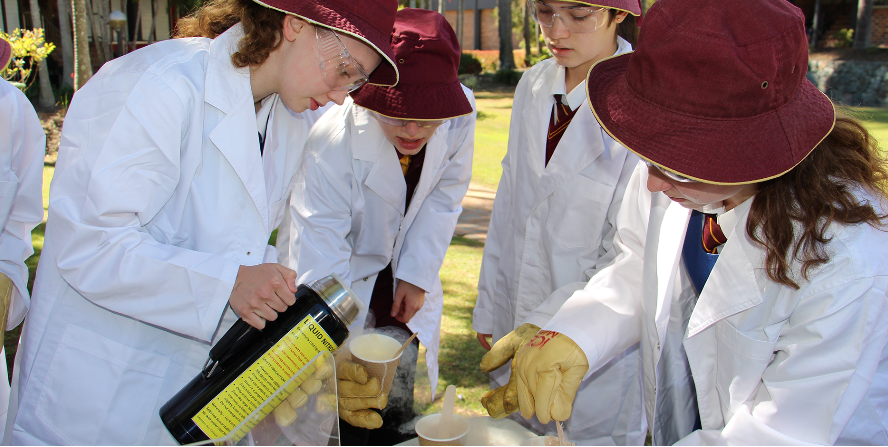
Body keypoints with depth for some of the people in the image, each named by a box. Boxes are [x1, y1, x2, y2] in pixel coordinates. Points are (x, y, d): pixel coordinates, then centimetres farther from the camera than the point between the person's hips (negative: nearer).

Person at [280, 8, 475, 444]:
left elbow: (445, 195, -4)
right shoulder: (331, 146, -33)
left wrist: (418, 273, -9)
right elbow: (318, 268, -34)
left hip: (400, 289, 4)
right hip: (345, 281, -4)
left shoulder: (459, 119, -21)